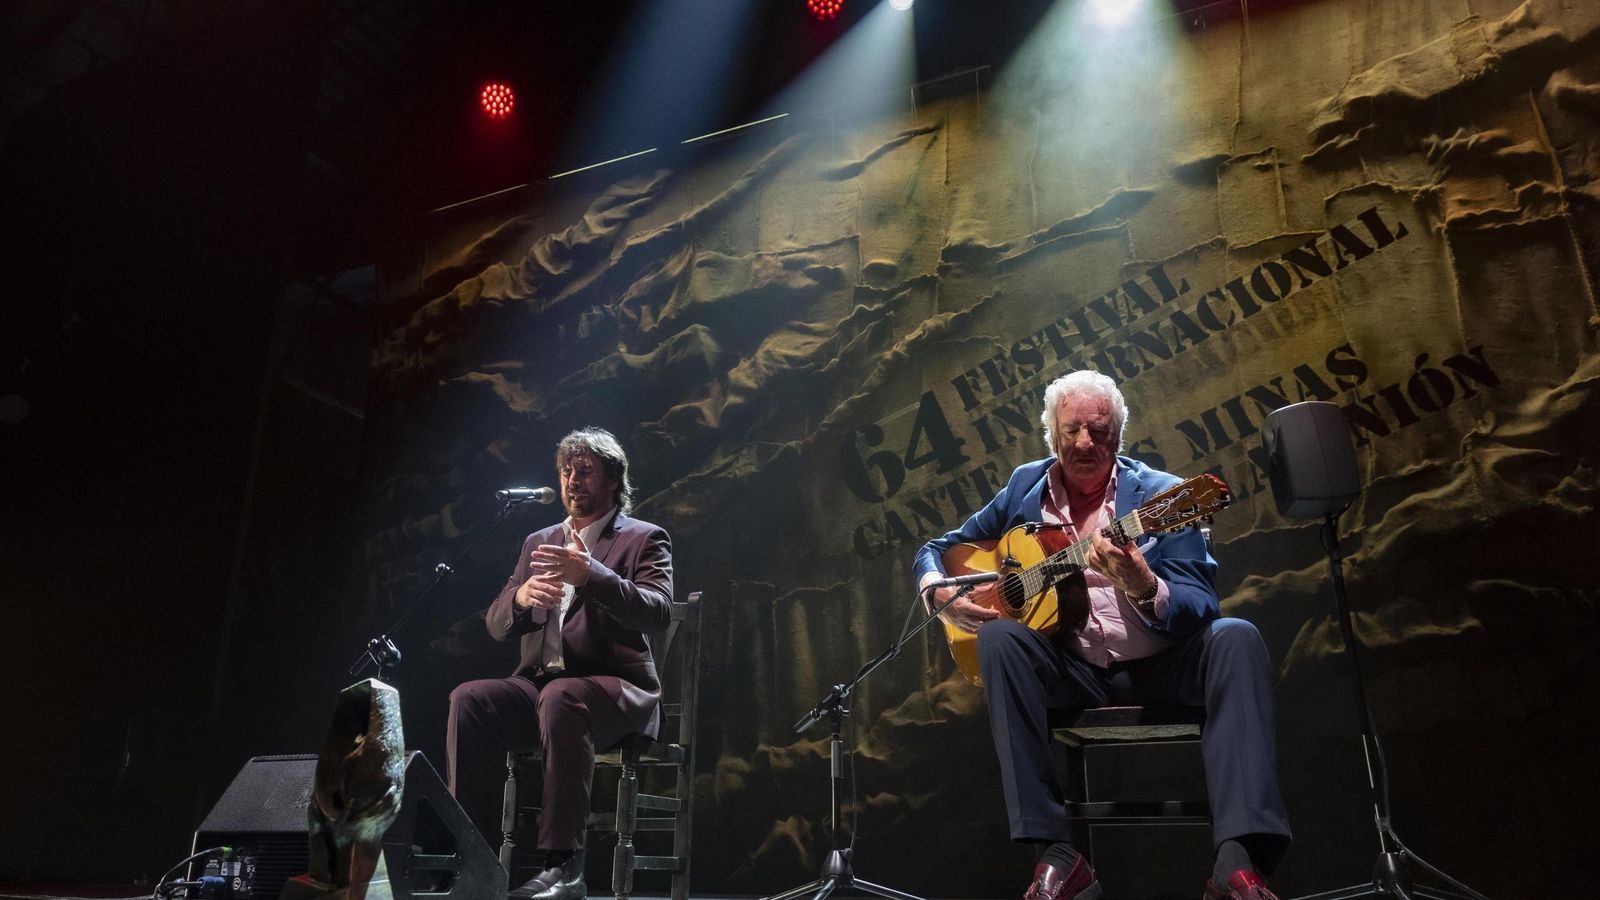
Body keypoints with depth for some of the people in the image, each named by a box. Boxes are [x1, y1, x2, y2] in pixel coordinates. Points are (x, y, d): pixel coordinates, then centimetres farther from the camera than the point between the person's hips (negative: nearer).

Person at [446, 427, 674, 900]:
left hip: (614, 690, -5)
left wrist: (591, 574, -25)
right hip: (540, 683, 5)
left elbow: (657, 613, -11)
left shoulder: (644, 539, 6)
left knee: (561, 698, -37)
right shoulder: (539, 542, 21)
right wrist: (521, 597, -10)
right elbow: (497, 625, 14)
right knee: (468, 699, -24)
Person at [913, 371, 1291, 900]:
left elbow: (1201, 608, -12)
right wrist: (941, 593, -9)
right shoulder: (1025, 489, 6)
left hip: (1157, 671, -1)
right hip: (1070, 675, 1)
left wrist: (1143, 587, -35)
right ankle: (1057, 856, -29)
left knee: (1235, 638, -27)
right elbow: (937, 549, 14)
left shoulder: (1159, 495, -3)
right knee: (999, 635, -28)